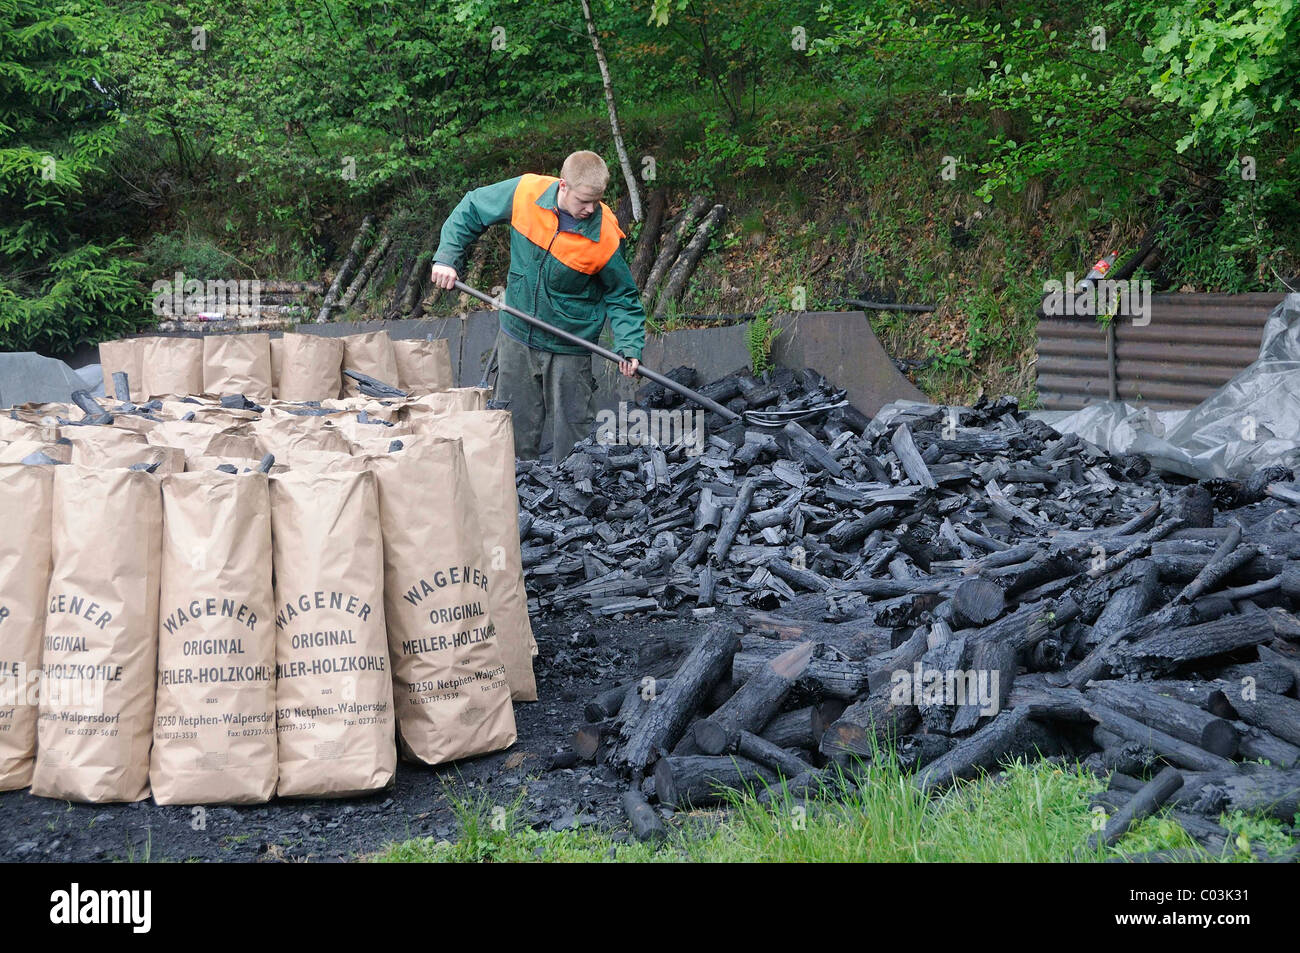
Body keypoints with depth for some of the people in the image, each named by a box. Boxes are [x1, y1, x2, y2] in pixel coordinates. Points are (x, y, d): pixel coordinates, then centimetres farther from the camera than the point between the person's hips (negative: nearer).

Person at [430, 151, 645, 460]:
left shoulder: (606, 238, -20)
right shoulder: (525, 192, -15)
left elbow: (622, 296, -5)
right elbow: (472, 209, 3)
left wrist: (628, 347, -18)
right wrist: (447, 257, -6)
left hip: (569, 348, -3)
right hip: (516, 336, 3)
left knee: (572, 433, 3)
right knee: (517, 426, 15)